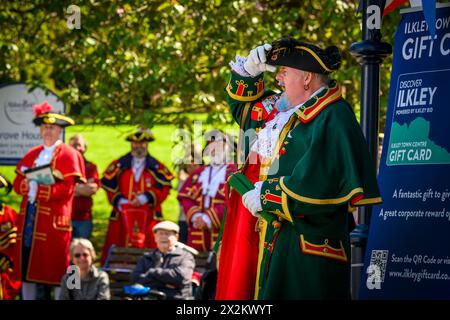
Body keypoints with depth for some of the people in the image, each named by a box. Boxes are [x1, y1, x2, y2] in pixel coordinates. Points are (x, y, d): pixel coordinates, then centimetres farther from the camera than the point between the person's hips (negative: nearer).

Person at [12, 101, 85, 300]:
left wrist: (37, 188, -12)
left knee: (56, 267, -6)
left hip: (54, 218, -6)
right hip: (29, 216, 6)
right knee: (27, 266, 6)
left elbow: (66, 189, -10)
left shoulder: (68, 155, 0)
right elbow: (17, 184, 12)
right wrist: (28, 182, -10)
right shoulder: (32, 154, 18)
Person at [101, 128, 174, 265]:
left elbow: (164, 188, -1)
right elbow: (108, 185, 7)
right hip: (122, 215, 1)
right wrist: (118, 200, -8)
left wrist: (146, 198, -13)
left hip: (148, 216, -1)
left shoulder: (156, 167, 7)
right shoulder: (119, 165, 9)